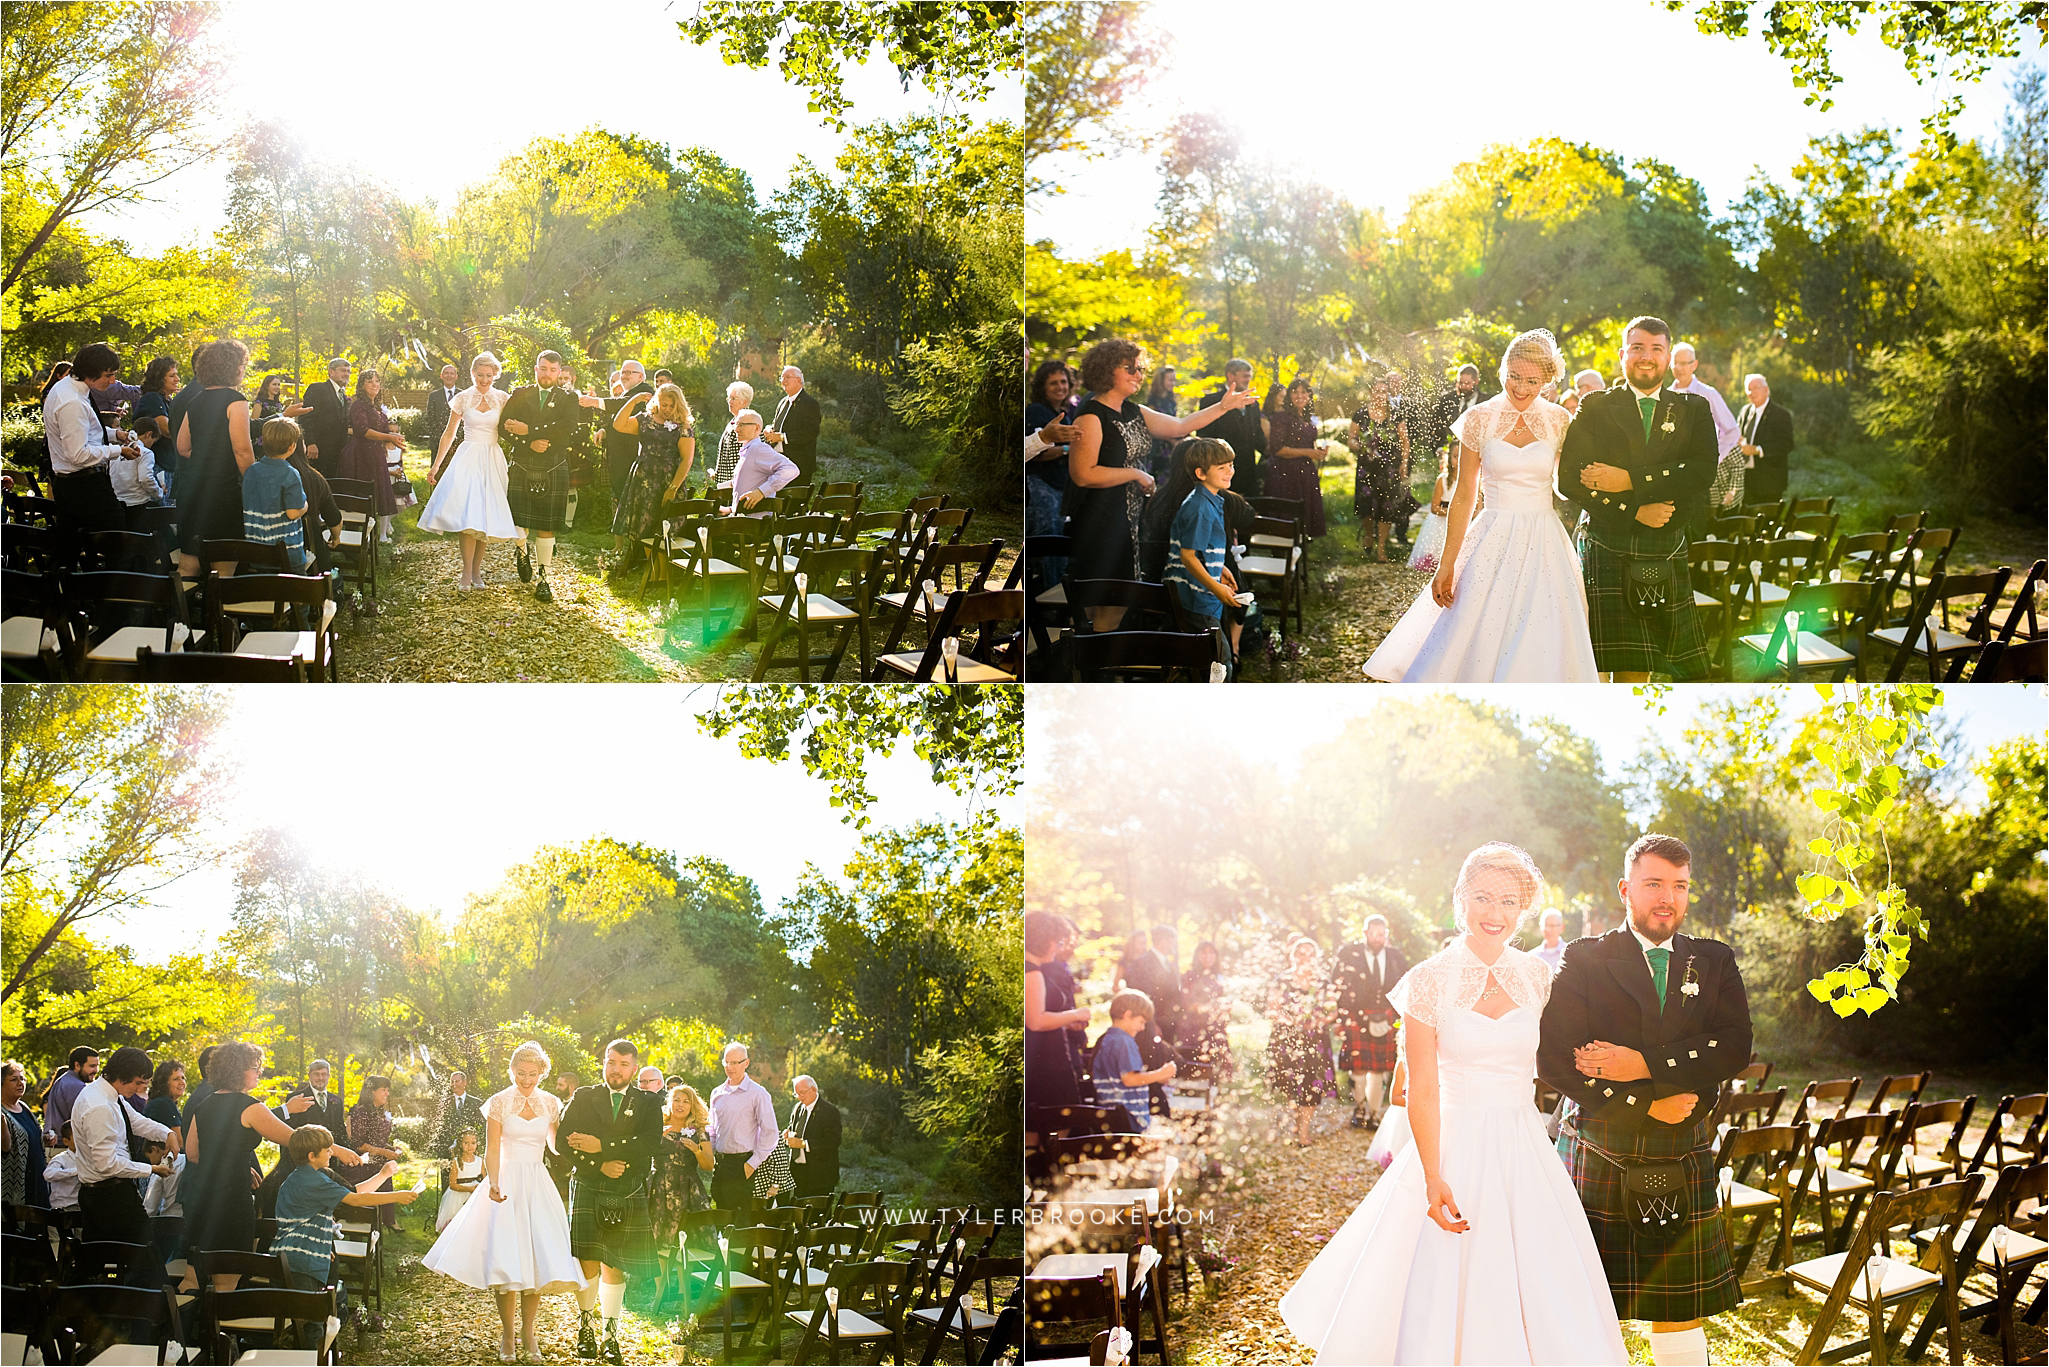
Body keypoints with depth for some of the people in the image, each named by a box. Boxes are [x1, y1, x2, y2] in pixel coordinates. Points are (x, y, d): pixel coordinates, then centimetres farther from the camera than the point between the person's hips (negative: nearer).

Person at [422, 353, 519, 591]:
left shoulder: (502, 399, 6)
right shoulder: (463, 399, 4)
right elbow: (449, 433, 9)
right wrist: (436, 466, 7)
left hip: (493, 462, 2)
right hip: (468, 458, -2)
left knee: (487, 517, 1)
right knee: (468, 516, -15)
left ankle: (476, 571, 10)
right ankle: (466, 573, -13)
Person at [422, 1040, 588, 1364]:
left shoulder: (550, 1104, 6)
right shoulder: (500, 1102, -2)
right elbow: (492, 1149, -7)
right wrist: (494, 1184, -21)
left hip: (538, 1185, 3)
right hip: (507, 1182, -3)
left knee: (538, 1260, -2)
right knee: (507, 1259, -8)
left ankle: (529, 1332, 11)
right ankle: (507, 1335, 5)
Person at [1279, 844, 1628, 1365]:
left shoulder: (1536, 978, 4)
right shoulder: (1430, 980, -7)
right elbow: (1421, 1090, -8)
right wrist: (1433, 1179, -16)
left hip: (1525, 1151, 3)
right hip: (1454, 1147, -3)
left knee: (1540, 1295, 3)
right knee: (1449, 1298, -1)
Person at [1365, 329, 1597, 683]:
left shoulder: (1559, 421, 2)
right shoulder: (1480, 419, -1)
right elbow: (1464, 496, 2)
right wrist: (1447, 564, 1)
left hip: (1544, 546, 1)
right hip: (1493, 544, -1)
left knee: (1540, 658, -2)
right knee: (1476, 651, -3)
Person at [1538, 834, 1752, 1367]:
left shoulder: (1715, 962, 9)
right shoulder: (1583, 962, 0)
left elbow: (1735, 1047, -6)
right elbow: (1553, 1060, -10)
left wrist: (1645, 1065, -16)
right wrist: (1648, 1103, -12)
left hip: (1683, 1167, 2)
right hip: (1597, 1163, -2)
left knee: (1680, 1313, 4)